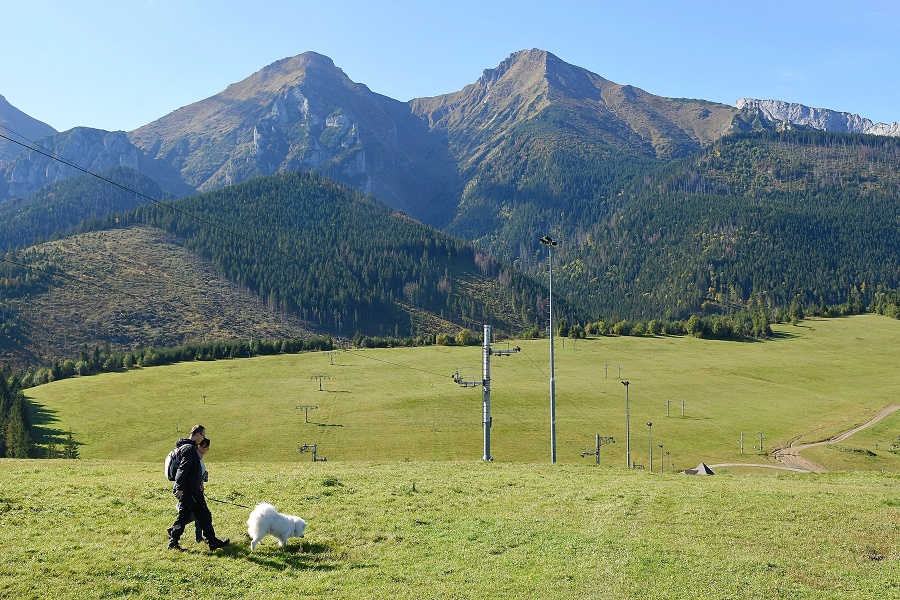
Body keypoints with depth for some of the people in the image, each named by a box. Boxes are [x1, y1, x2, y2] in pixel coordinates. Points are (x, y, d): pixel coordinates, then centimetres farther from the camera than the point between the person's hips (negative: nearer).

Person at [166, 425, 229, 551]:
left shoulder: (185, 447, 18)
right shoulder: (190, 448, -15)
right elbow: (183, 469, -23)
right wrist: (180, 488, -27)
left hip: (185, 491, 10)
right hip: (191, 491, -10)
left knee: (184, 516, 13)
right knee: (204, 516, -2)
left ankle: (173, 542, 12)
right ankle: (213, 542, 4)